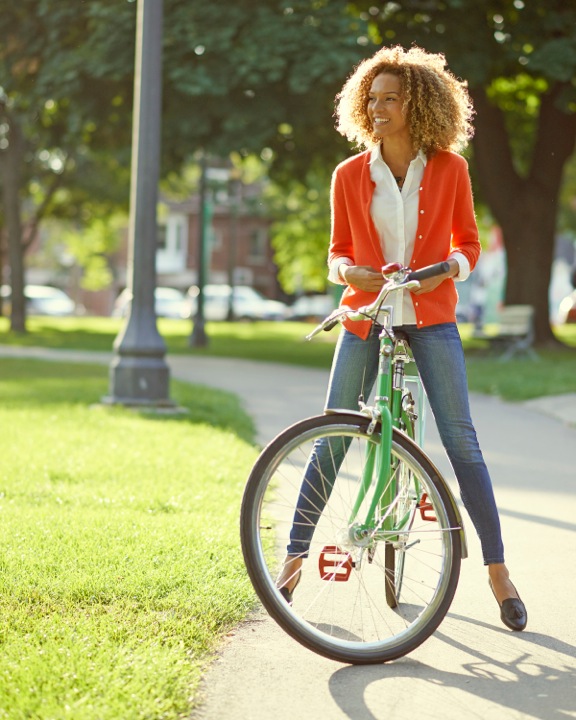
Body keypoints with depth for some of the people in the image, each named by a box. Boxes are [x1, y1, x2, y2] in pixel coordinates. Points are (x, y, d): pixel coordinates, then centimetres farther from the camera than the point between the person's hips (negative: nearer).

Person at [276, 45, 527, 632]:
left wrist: (450, 267, -13)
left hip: (430, 318, -1)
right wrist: (347, 272, -12)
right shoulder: (349, 176, 2)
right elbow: (339, 250, 11)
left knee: (460, 439, -6)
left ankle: (496, 568, 3)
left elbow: (467, 242, 8)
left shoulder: (449, 169, 0)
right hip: (365, 318, 1)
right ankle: (296, 555, 12)